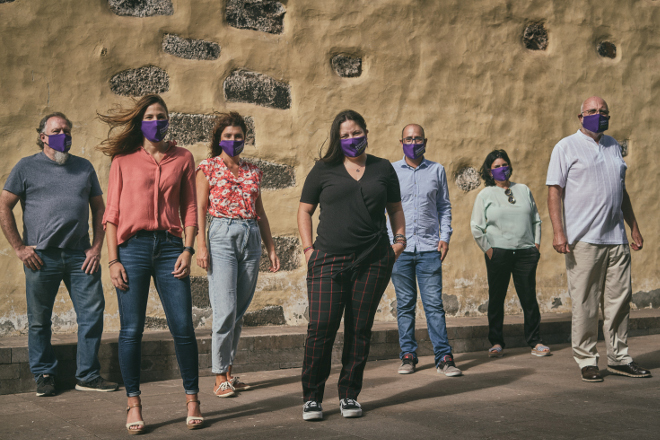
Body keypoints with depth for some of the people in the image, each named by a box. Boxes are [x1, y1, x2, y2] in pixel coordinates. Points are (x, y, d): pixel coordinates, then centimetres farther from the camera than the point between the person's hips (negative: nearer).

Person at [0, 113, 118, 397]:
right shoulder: (26, 167, 6)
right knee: (39, 320, 5)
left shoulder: (84, 167, 14)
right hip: (41, 256, -2)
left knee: (92, 314, 1)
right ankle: (44, 376, 20)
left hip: (80, 255, 2)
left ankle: (88, 376, 12)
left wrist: (97, 247, 5)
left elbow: (98, 208, 16)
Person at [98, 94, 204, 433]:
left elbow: (189, 208, 10)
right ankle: (133, 405, 11)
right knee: (131, 331, 0)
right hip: (133, 247, -1)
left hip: (169, 246, 1)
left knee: (183, 328, -3)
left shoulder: (182, 158, 12)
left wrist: (188, 249, -2)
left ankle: (192, 400, 10)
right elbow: (112, 212, 5)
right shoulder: (123, 160, 8)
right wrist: (112, 259, -3)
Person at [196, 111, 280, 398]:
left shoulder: (253, 171, 16)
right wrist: (200, 244, -12)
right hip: (222, 236, -5)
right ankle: (220, 379, -4)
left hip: (251, 239, 5)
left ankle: (229, 372, 16)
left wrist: (271, 249, 15)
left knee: (240, 312, 6)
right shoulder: (207, 168, 4)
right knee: (226, 310, -11)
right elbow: (200, 208, -1)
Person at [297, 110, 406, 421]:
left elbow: (395, 208, 22)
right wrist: (308, 248, 0)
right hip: (329, 261, -2)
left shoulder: (383, 169, 13)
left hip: (373, 261, 2)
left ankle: (349, 395, 17)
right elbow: (305, 210, 11)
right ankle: (312, 397, 5)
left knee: (359, 330, 5)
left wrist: (399, 238, 7)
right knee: (321, 327, -8)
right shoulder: (324, 170, 8)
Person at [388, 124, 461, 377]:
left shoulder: (437, 170, 11)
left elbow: (444, 206, 15)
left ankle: (443, 356, 0)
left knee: (434, 304, -3)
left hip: (429, 247, 0)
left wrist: (445, 236, 3)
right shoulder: (390, 172, 8)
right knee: (405, 305, 4)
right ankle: (408, 356, 10)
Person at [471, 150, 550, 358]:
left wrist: (536, 243, 8)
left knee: (529, 297, 1)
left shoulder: (524, 190, 15)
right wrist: (488, 249, -3)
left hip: (526, 253, 2)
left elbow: (536, 219, 18)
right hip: (498, 253, -2)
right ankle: (496, 343, 10)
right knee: (496, 298, 1)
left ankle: (535, 341, 8)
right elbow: (476, 227, 4)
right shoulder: (485, 195, 7)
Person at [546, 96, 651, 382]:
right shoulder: (566, 147, 2)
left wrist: (634, 228, 20)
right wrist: (558, 232, -15)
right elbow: (554, 191, -5)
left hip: (616, 239, 5)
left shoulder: (613, 146, 19)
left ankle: (618, 358, 17)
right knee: (585, 305, -3)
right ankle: (586, 361, 7)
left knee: (619, 301, 7)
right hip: (583, 240, -5)